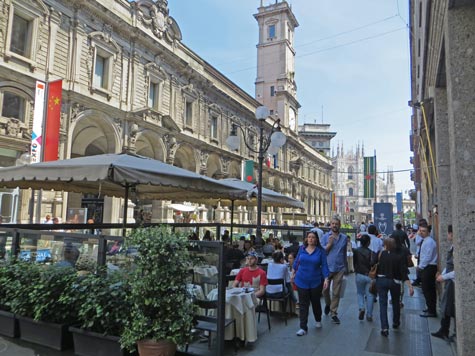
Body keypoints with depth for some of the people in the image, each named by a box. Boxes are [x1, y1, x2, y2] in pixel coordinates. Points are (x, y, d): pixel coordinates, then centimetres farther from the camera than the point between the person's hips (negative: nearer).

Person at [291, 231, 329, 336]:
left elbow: (324, 265, -8)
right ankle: (303, 327, 6)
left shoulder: (320, 250, -7)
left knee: (315, 302, 17)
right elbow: (297, 261, 9)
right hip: (302, 281, 1)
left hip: (316, 281, -1)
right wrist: (293, 274, 15)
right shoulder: (302, 249, -2)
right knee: (303, 304, 1)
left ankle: (318, 320, 43)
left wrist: (326, 279, -15)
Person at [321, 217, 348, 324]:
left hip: (339, 268, 1)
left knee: (336, 292, 4)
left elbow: (345, 253, 14)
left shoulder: (344, 237, 5)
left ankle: (334, 313, 15)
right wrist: (329, 244, -18)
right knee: (325, 289, 10)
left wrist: (346, 267, 15)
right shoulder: (325, 237, -1)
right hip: (327, 267, 0)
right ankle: (328, 304, 39)